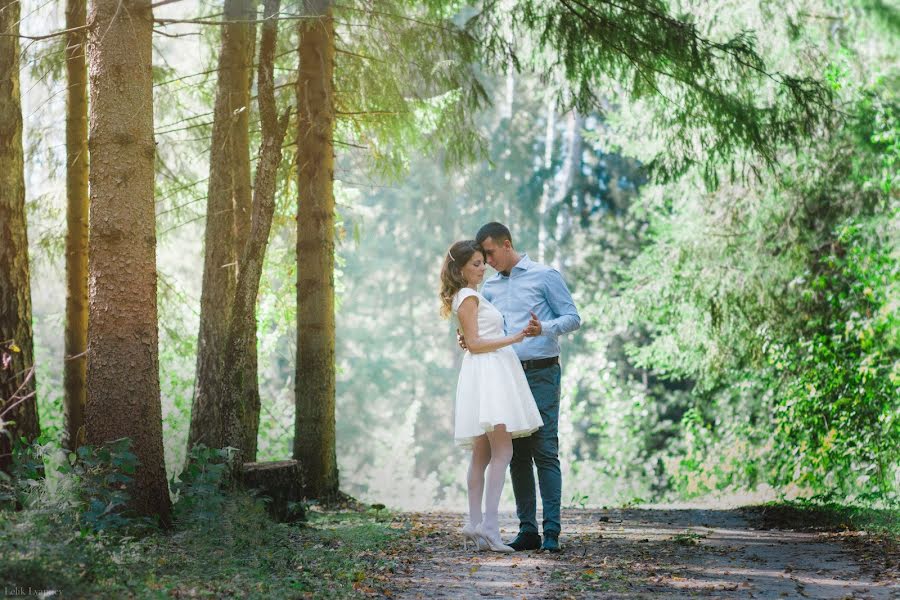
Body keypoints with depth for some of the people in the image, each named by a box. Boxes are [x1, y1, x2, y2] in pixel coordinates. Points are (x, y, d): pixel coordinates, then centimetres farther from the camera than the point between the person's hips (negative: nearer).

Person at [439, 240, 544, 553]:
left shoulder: (470, 297, 24)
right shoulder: (469, 297, -6)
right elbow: (474, 344, -13)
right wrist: (513, 339, -17)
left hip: (495, 373, 11)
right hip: (487, 372, -11)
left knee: (482, 454, 8)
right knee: (502, 451, -18)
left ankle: (474, 525, 6)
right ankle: (489, 524, -26)